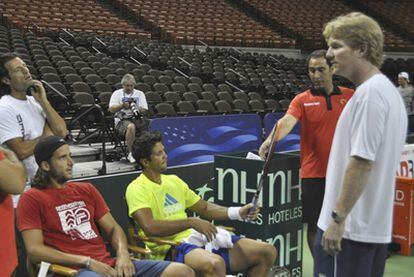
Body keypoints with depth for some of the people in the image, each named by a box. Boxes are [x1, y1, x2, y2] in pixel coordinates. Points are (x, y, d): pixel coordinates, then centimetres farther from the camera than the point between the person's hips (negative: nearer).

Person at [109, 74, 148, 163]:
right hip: (122, 120, -3)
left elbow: (144, 110, 5)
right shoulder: (117, 94, 10)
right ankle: (130, 153, -27)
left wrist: (136, 109, -16)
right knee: (131, 126, -38)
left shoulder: (139, 94, 17)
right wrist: (122, 106, -19)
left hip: (137, 119, 3)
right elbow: (111, 109, -2)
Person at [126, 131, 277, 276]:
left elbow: (205, 208, 25)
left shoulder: (174, 180, 21)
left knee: (267, 251, -1)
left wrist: (238, 212, 10)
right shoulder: (137, 189, -4)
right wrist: (192, 222, -22)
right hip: (171, 248, -8)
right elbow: (149, 227, -19)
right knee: (215, 263, -41)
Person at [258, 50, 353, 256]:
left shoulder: (350, 96, 4)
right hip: (313, 174, -1)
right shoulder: (302, 100, -3)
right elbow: (287, 121, -20)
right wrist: (271, 139, -39)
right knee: (314, 225, 7)